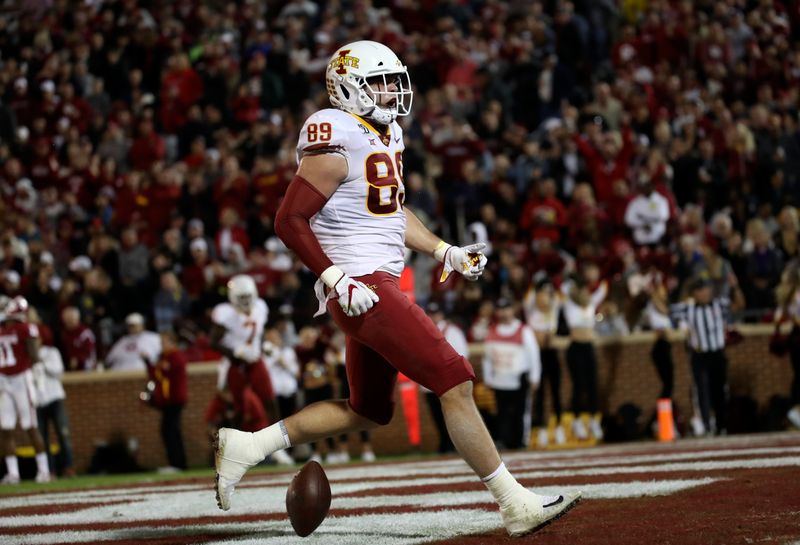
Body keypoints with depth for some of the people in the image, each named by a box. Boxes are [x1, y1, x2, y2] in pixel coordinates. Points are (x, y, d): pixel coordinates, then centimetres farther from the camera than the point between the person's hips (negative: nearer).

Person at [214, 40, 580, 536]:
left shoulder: (387, 136, 16)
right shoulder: (338, 145, -14)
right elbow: (290, 221, -15)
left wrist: (447, 252, 18)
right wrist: (337, 280, -20)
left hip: (382, 285, 11)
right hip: (362, 289, -11)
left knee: (369, 412, 19)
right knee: (455, 384, -12)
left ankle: (247, 446, 23)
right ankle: (516, 505, -8)